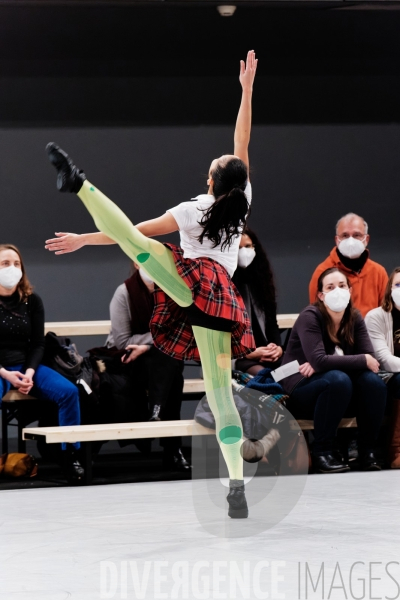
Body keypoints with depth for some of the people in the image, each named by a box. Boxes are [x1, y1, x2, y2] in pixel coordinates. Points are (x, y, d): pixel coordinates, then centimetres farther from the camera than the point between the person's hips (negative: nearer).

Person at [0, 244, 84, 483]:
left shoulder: (32, 300, 7)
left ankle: (71, 455, -8)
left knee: (69, 391, -19)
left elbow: (38, 344, 5)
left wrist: (30, 372, -13)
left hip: (26, 366, 4)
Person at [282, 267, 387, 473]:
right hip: (301, 390, -5)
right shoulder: (310, 316, -17)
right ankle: (321, 452, -23)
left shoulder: (354, 318, 0)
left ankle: (367, 451, -10)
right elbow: (319, 361, -29)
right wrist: (363, 361, -24)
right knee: (337, 379, -35)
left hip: (340, 393, 5)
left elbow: (369, 357, -12)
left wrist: (323, 364, -24)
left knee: (373, 381, -22)